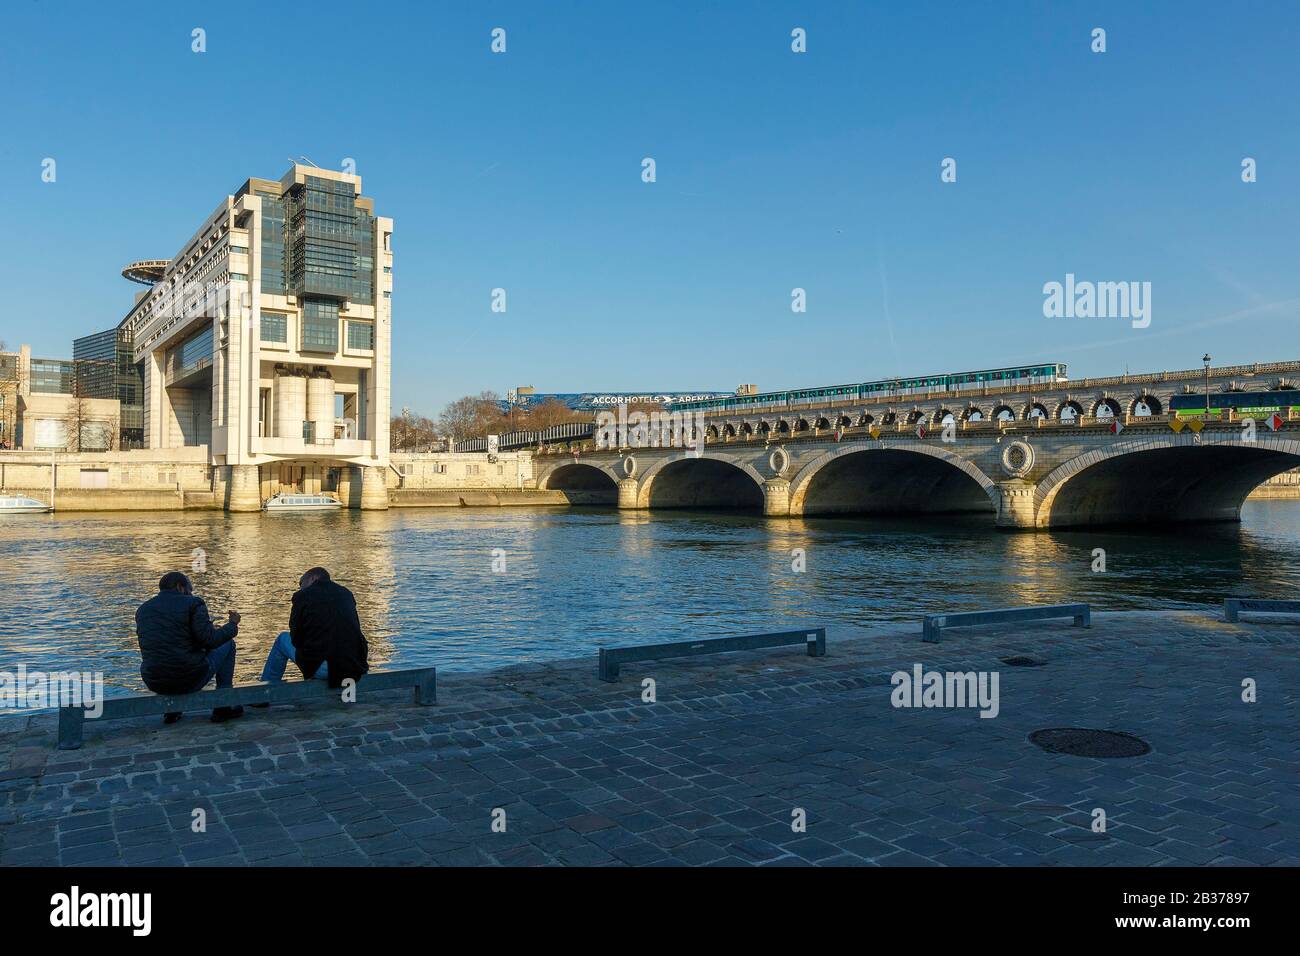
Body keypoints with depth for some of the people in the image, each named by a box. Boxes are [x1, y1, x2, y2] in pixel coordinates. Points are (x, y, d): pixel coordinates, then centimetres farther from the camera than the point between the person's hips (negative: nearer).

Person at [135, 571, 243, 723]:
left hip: (153, 683, 6)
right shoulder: (193, 604, -8)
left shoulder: (142, 609, 10)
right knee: (228, 644, 18)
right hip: (189, 680, -6)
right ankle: (223, 708, 16)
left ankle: (171, 710, 24)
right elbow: (210, 640, -17)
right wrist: (232, 624, 0)